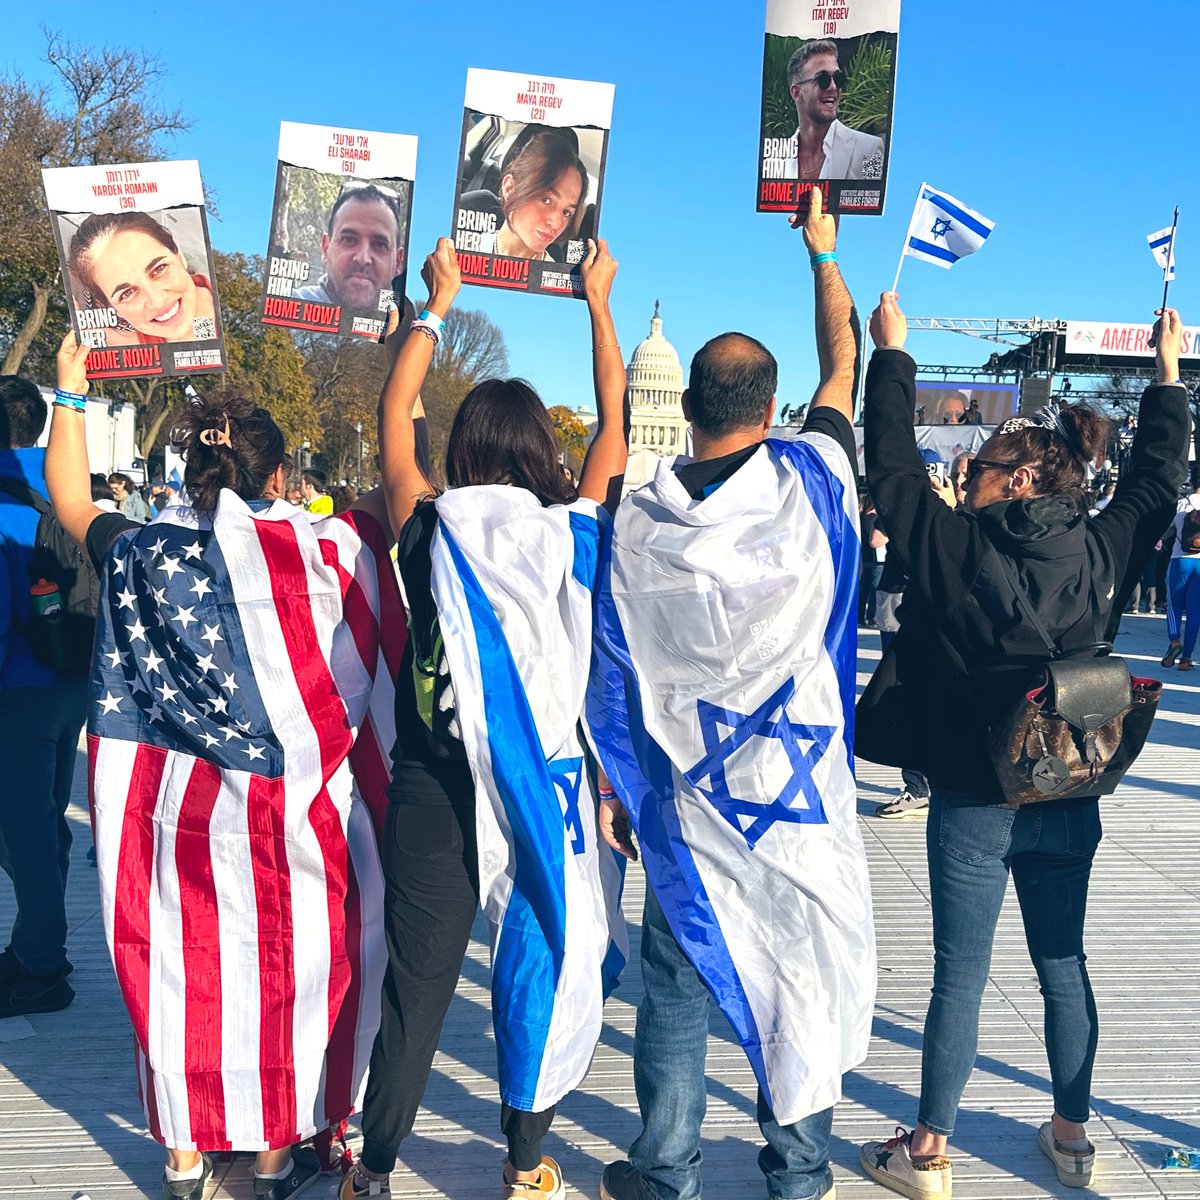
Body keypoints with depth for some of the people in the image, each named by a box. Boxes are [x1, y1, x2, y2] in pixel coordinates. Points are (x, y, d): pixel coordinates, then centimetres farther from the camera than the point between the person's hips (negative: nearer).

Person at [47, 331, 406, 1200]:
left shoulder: (144, 554, -5)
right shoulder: (327, 550, -12)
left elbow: (70, 499, 14)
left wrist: (71, 391, 23)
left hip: (181, 804, 2)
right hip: (300, 809, -2)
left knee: (185, 962, 16)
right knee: (291, 964, 14)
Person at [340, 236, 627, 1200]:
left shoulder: (434, 532, -5)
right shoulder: (575, 533, -5)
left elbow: (394, 416, 11)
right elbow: (616, 422, 10)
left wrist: (438, 305, 22)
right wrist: (599, 303, 21)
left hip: (433, 787, 0)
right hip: (549, 784, 0)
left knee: (417, 984, 8)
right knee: (541, 965, 14)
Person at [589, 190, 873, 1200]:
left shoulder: (640, 520, -6)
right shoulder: (810, 484, -9)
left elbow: (614, 670, -2)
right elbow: (843, 365, 9)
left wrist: (614, 785, 10)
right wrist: (824, 252, 23)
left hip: (686, 800, 1)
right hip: (800, 794, -1)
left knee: (678, 987, 12)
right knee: (804, 978, 13)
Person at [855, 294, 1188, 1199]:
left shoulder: (953, 546, -13)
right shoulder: (1099, 550, -2)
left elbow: (891, 464, -2)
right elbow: (1158, 478, 15)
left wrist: (892, 352, 9)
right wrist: (1168, 374, 27)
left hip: (973, 806, -4)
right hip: (1068, 803, 4)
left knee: (960, 977, 4)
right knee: (1064, 966, 17)